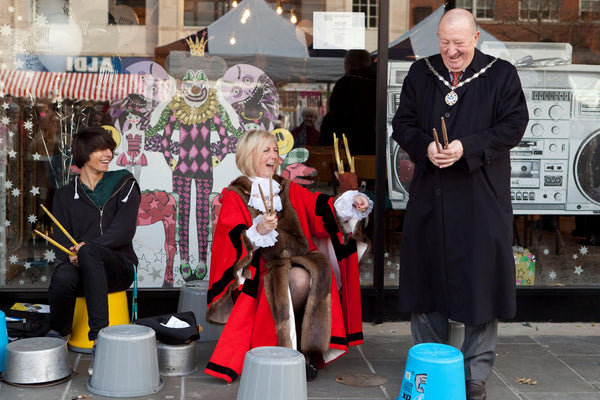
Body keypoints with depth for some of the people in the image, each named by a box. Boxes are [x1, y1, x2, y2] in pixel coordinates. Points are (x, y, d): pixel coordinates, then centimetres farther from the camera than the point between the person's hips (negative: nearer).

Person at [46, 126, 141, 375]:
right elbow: (61, 239, 4)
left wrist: (86, 247, -20)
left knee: (89, 251, -37)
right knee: (63, 277, -36)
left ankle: (99, 334, -39)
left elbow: (124, 231, -6)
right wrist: (71, 255, -20)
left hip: (118, 266, -1)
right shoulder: (65, 195, 14)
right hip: (83, 270, 2)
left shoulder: (124, 185, 7)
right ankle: (58, 333, -6)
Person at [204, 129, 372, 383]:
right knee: (298, 280, -33)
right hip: (264, 268, -4)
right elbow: (232, 243, -5)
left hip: (299, 259, 4)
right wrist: (258, 231, -23)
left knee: (319, 271, -28)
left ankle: (306, 350, -20)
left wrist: (351, 202, -8)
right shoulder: (235, 196, 8)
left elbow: (322, 208, 8)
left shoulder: (288, 189, 21)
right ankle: (286, 350, -20)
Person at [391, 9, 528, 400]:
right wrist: (425, 148, -11)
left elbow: (513, 125, -5)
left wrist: (467, 148, -17)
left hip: (481, 199, -3)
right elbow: (403, 122, 9)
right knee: (426, 276, 9)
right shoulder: (421, 73, 10)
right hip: (429, 195, 3)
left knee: (479, 280, 0)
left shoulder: (502, 75, 1)